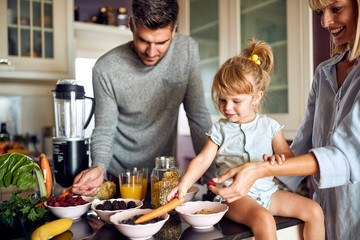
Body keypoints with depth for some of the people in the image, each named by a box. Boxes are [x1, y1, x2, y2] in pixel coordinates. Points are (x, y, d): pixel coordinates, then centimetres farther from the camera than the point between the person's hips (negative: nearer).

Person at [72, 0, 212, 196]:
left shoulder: (187, 50, -14)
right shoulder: (105, 69, -20)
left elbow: (198, 117, -9)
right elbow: (104, 131, -11)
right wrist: (99, 167, -32)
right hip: (118, 176, -2)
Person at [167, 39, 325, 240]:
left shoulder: (270, 126, 6)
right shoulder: (220, 130, 2)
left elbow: (289, 156, 4)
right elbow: (203, 160, -3)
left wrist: (279, 159, -21)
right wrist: (184, 184, -18)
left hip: (268, 191, 4)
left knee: (315, 211, -6)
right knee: (263, 219, -31)